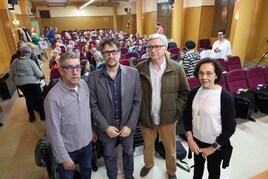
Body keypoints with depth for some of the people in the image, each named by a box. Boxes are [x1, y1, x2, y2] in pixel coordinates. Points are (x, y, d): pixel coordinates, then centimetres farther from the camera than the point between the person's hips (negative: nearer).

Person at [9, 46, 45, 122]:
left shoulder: (14, 62, 0)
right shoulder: (31, 62, -16)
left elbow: (11, 75, 7)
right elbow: (39, 74, -15)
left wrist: (16, 81, 23)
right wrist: (42, 74, 7)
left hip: (20, 84, 5)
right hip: (32, 83, -5)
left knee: (28, 99, 18)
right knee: (38, 98, 11)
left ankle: (31, 116, 30)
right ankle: (42, 115, 22)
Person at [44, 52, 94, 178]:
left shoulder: (84, 84, -9)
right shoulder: (53, 97, -28)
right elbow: (54, 131, -21)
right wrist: (63, 157, -14)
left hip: (87, 141, 5)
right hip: (68, 148, -4)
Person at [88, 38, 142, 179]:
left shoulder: (133, 73, -10)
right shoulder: (93, 77, -12)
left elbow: (137, 102, -7)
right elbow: (93, 105, -8)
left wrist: (130, 125, -12)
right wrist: (105, 126, -14)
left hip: (127, 125, 1)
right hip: (106, 127, 0)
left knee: (128, 152, 24)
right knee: (109, 155, 22)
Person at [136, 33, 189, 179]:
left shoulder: (177, 68, -10)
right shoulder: (140, 68, -8)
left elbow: (185, 92, -2)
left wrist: (176, 109, -8)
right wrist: (138, 111, -4)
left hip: (168, 118, -1)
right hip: (145, 118, 1)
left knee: (170, 149, 19)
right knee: (147, 145, 25)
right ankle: (148, 164, 56)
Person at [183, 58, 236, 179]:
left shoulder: (226, 97, -23)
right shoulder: (194, 92, -11)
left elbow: (230, 127, -16)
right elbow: (186, 116, -1)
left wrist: (213, 147, -12)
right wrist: (190, 139, -7)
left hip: (216, 144, -3)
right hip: (197, 140, 3)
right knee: (198, 165, 28)